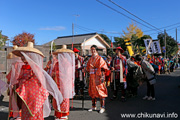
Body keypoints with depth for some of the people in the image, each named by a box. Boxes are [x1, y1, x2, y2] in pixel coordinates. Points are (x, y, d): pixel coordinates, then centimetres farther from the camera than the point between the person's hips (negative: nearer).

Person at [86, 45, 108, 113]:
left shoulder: (100, 58, -5)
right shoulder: (90, 59, 13)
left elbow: (103, 68, -11)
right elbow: (88, 68, 19)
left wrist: (102, 77, -18)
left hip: (98, 77, -6)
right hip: (92, 77, 6)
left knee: (100, 91, -3)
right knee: (92, 91, 11)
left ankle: (102, 107, 6)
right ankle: (94, 106, 23)